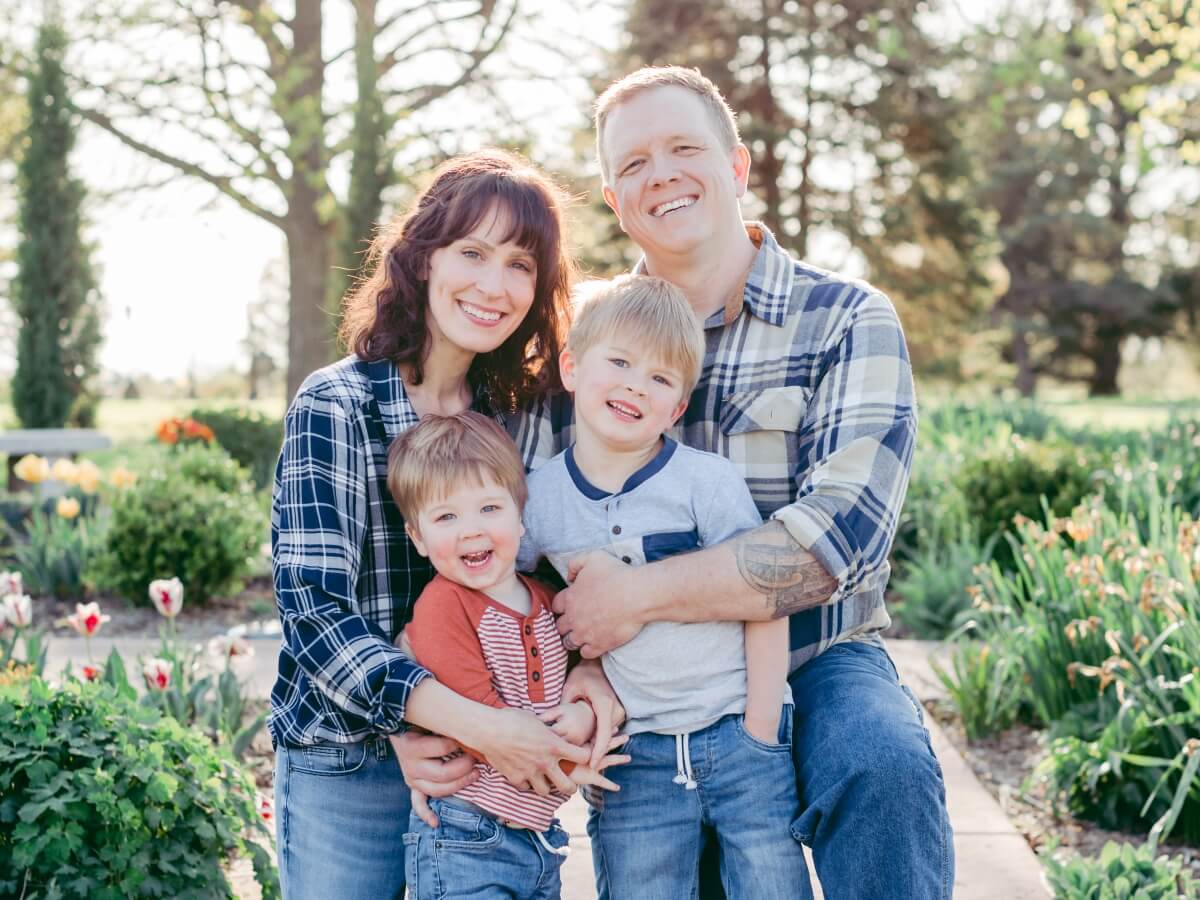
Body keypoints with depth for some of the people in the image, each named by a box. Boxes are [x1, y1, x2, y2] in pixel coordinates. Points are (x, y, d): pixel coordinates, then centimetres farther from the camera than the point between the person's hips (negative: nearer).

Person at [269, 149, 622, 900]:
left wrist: (586, 661, -17)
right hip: (349, 766, -4)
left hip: (501, 759, 4)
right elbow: (313, 610, -19)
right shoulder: (336, 407, -12)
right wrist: (476, 724, -28)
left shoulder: (526, 412, 1)